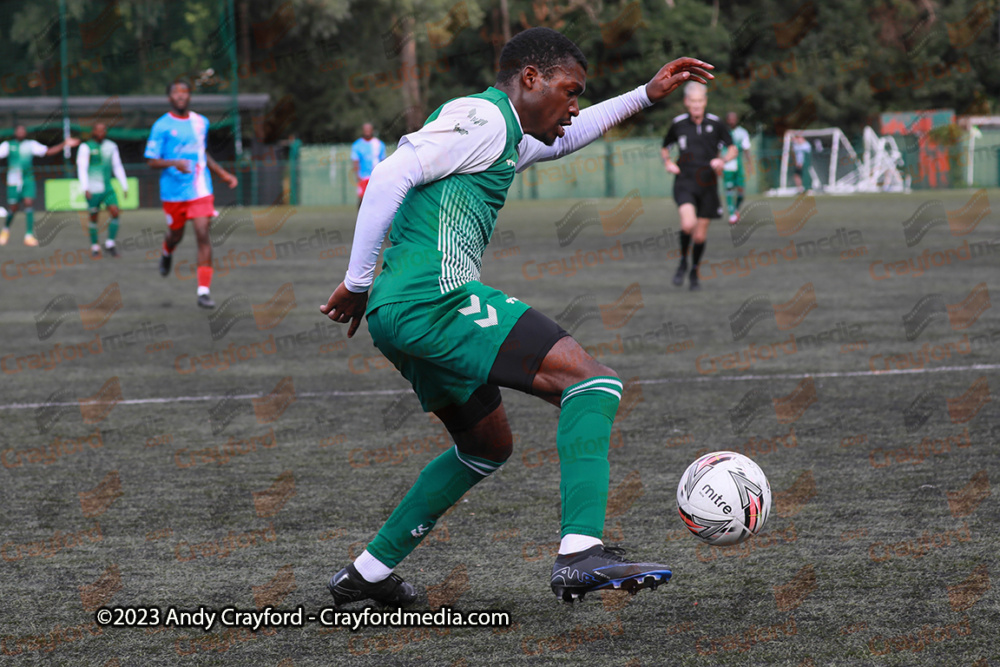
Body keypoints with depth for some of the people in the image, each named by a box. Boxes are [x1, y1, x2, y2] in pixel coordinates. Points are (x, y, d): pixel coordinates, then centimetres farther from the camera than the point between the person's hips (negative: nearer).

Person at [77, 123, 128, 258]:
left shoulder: (111, 146, 7)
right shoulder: (86, 147, -7)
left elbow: (118, 168, 11)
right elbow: (82, 168, -12)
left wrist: (125, 186, 8)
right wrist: (85, 188, -21)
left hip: (107, 188, 4)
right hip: (93, 189, -4)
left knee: (115, 213, -12)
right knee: (94, 218, 4)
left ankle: (110, 244, -1)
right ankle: (95, 246, 20)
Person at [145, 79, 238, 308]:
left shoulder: (201, 122, 9)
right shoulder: (161, 126, -7)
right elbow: (151, 161, -9)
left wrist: (223, 174, 22)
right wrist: (175, 163, -26)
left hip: (200, 190, 2)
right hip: (173, 192, -2)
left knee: (203, 235, -12)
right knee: (176, 234, 14)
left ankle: (204, 291, -12)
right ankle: (167, 254, 54)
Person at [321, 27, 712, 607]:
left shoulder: (509, 140, 26)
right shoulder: (482, 117, -6)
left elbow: (565, 137, 47)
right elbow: (391, 177, -15)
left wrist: (646, 96, 40)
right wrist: (358, 283, -13)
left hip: (397, 318, 11)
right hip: (437, 297, -11)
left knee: (489, 447, 27)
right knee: (593, 382, -15)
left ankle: (368, 573, 29)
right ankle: (580, 553, -29)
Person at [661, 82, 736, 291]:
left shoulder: (715, 123, 1)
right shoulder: (678, 124, 2)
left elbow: (732, 148, 9)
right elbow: (665, 147, 18)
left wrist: (723, 160, -12)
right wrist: (668, 162, -2)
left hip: (708, 185, 1)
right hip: (685, 182, -1)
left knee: (700, 235, 6)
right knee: (688, 223, -25)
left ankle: (694, 272, 29)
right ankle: (683, 262, 1)